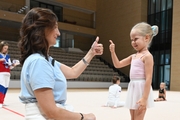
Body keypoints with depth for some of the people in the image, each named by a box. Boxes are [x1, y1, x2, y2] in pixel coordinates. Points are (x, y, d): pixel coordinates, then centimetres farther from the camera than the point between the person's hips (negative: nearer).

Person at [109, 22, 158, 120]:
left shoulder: (147, 56, -13)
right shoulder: (133, 56, 13)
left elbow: (148, 78, -18)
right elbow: (118, 64, 16)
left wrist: (144, 98, -22)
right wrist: (112, 51, 2)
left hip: (141, 89, -9)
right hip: (133, 89, 9)